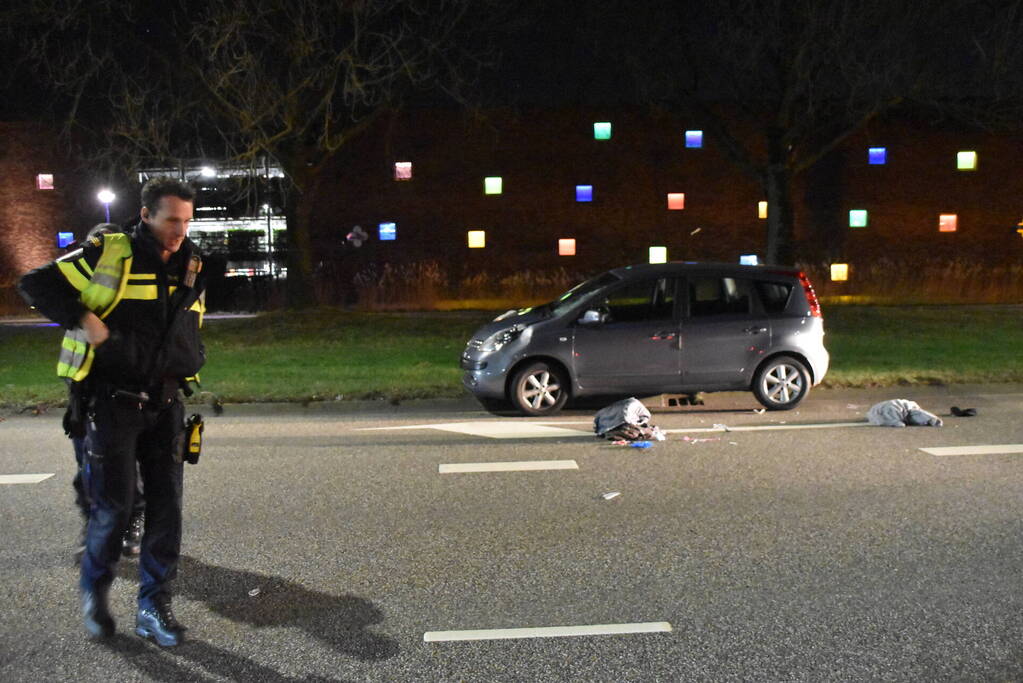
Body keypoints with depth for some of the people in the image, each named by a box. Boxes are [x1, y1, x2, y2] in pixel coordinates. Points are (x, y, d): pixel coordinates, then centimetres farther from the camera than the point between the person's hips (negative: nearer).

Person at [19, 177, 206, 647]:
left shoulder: (190, 268, 10)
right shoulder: (107, 255, -7)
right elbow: (35, 285, -6)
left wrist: (190, 363, 11)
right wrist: (82, 319, -17)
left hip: (164, 405, 5)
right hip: (113, 402, -4)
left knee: (166, 505, 2)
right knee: (113, 505, -1)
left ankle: (154, 607, 13)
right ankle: (94, 592, 24)